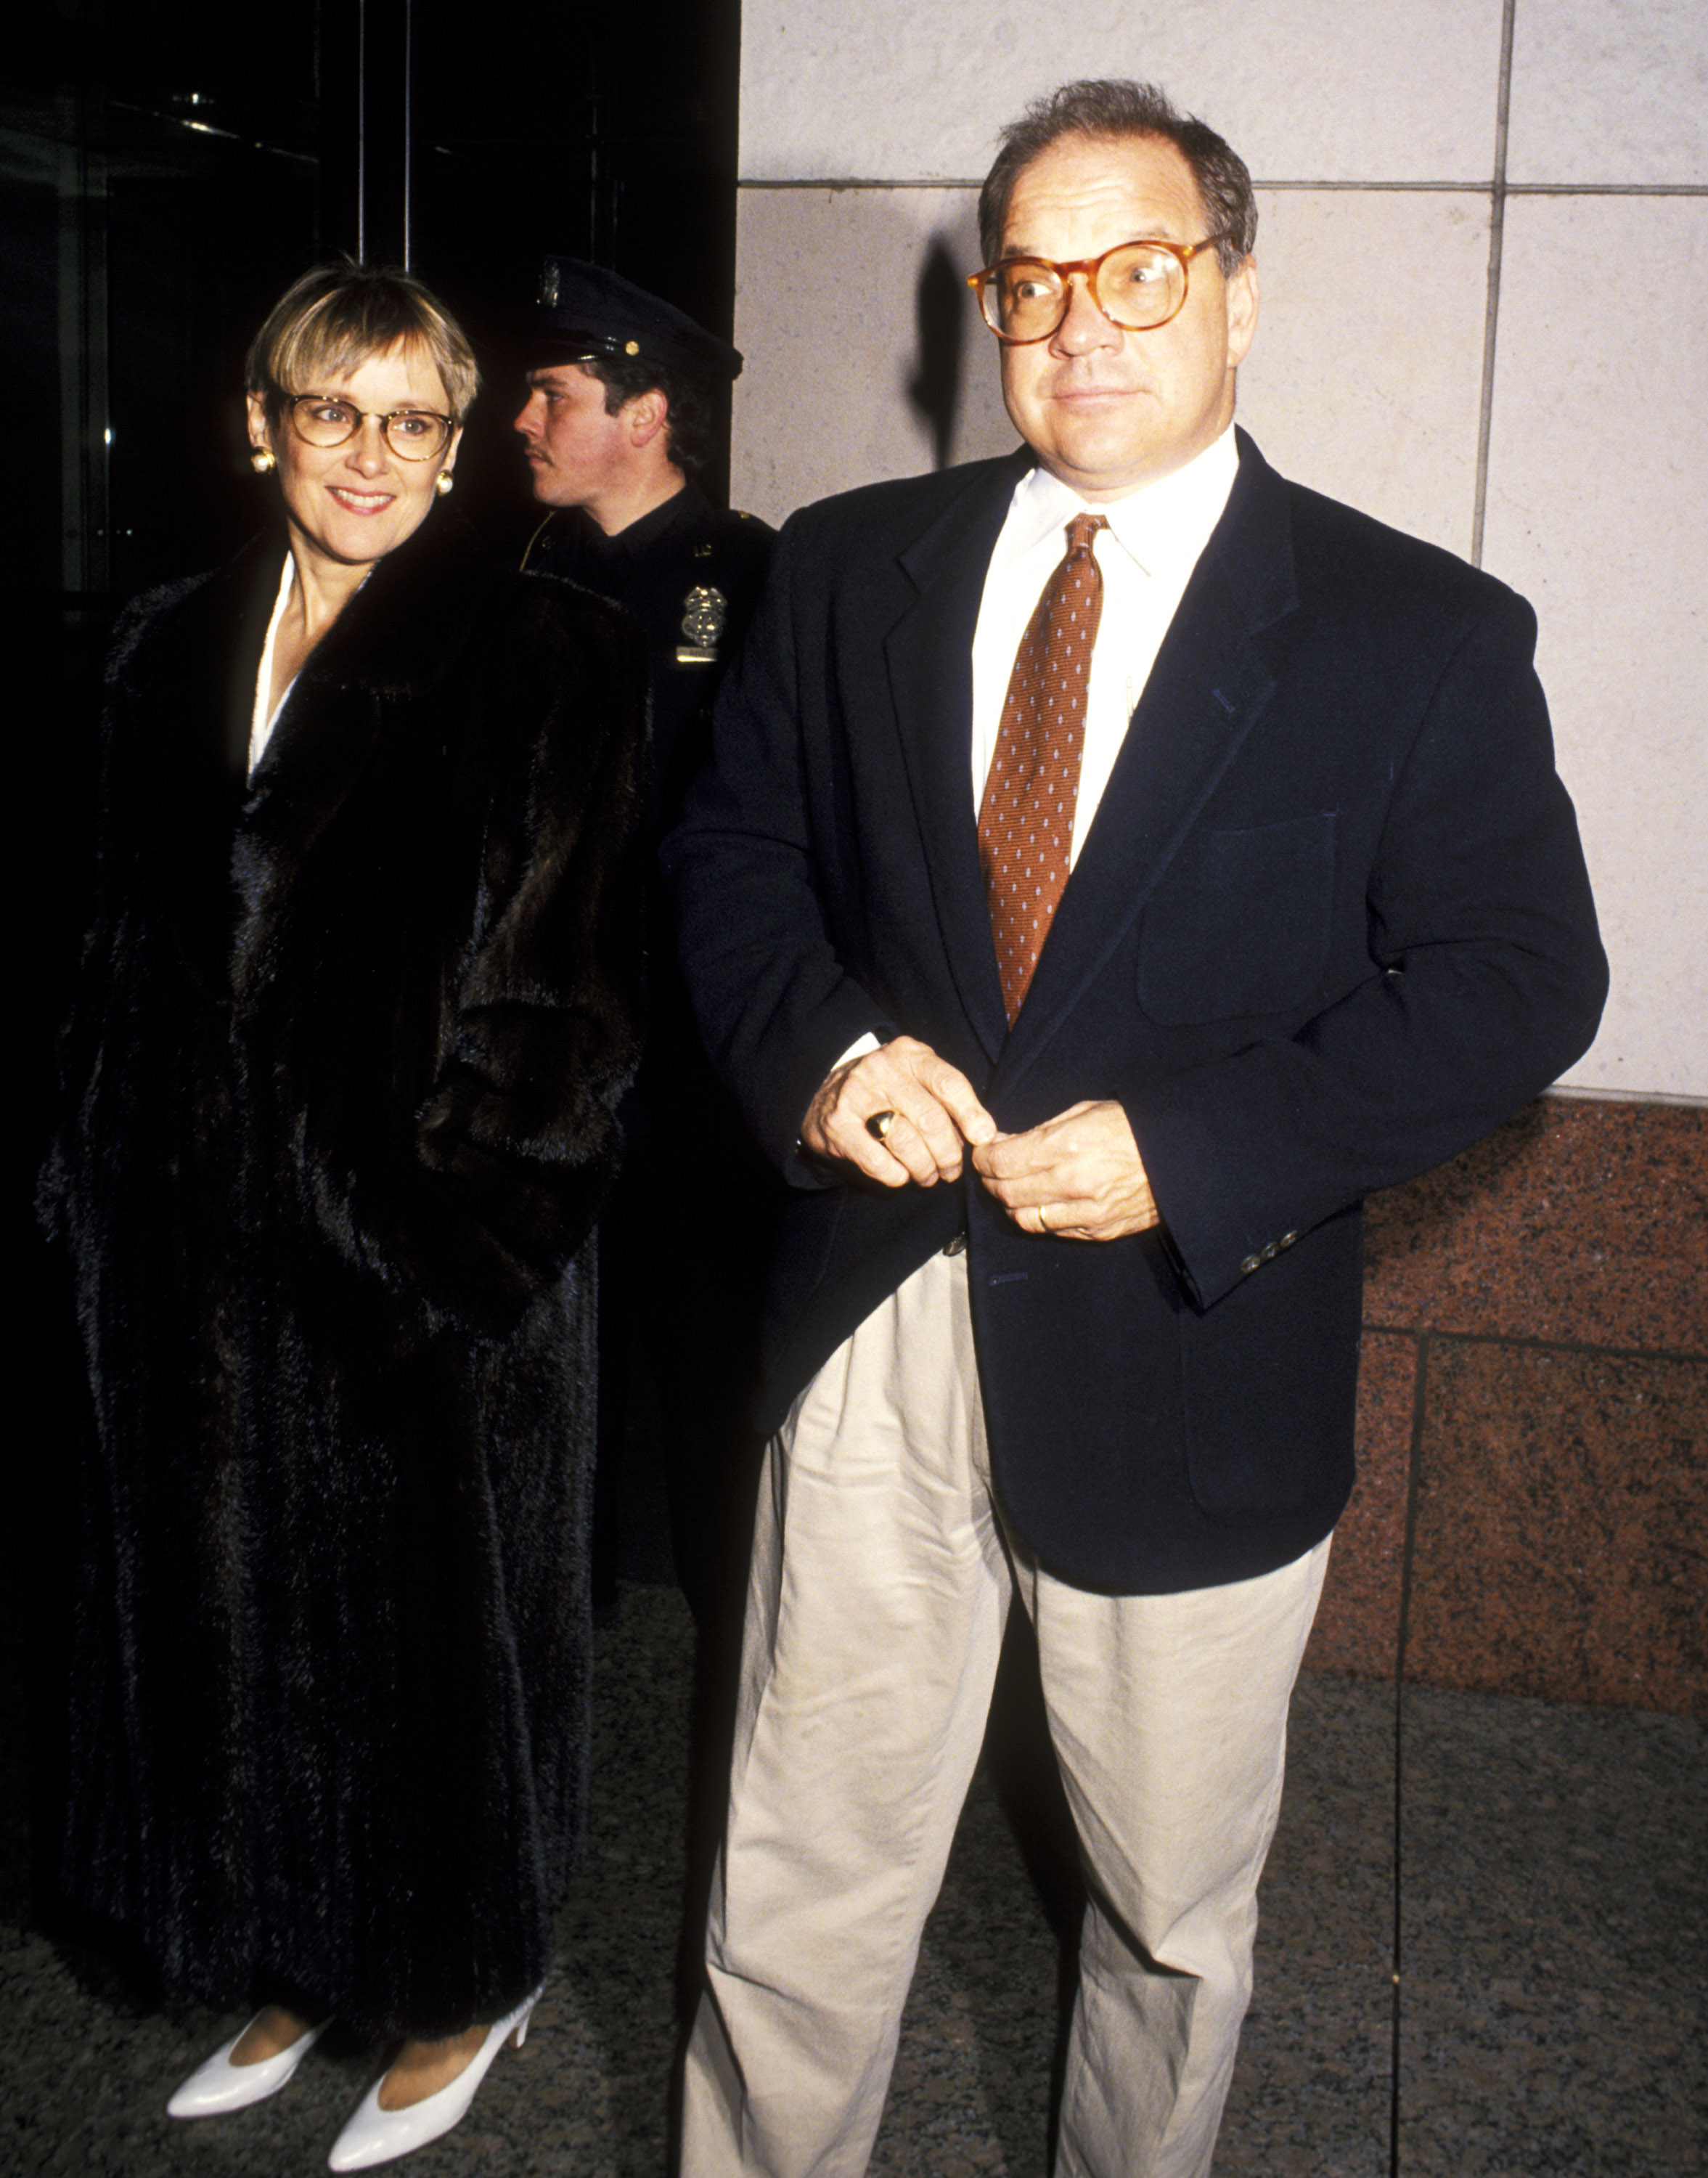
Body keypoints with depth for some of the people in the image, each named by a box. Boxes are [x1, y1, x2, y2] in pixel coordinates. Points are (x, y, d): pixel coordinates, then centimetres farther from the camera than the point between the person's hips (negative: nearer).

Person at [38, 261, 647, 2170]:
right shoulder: (169, 654, 9)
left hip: (430, 1251, -5)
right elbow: (125, 947, 12)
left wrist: (459, 1201, -17)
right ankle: (290, 1970, 40)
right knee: (237, 1618, 17)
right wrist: (104, 1186, 7)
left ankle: (461, 1992, 33)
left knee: (428, 1622, 10)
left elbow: (567, 987, -11)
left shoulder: (547, 665, -8)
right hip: (209, 1248, 6)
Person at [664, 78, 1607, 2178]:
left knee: (1177, 1912, 19)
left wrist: (1189, 1153, -19)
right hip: (872, 1326, 2)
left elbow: (1518, 974, -7)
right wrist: (820, 1046, -13)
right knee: (799, 1888, 13)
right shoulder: (848, 570, 5)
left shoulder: (1422, 631, -4)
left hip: (1187, 1356, -1)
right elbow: (731, 849, 9)